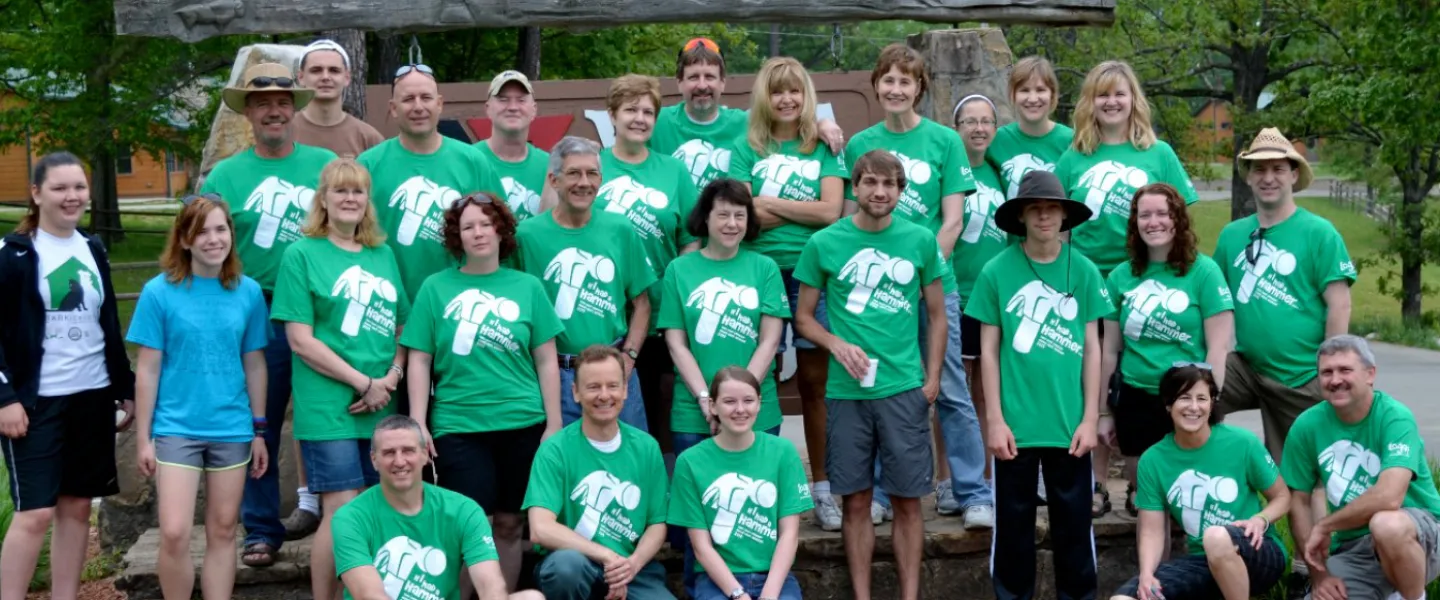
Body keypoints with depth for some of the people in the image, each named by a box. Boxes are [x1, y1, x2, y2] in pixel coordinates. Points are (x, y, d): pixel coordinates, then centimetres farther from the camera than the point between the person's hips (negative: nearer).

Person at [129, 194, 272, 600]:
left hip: (232, 429, 2)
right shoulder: (160, 292, -6)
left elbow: (254, 365, 7)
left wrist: (259, 431, 8)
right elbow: (147, 371, -3)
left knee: (222, 532, 10)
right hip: (175, 428, -2)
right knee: (174, 534, -9)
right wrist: (143, 438, -3)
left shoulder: (248, 292, 1)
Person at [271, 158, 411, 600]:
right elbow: (301, 340, -7)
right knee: (343, 513, -8)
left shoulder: (383, 255, 15)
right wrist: (363, 383, -10)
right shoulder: (302, 254, 0)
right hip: (329, 408, -5)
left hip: (383, 408, 5)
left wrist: (392, 378, -5)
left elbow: (404, 328, 15)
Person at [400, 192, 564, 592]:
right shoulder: (436, 288, 4)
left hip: (522, 424, 1)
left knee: (509, 523, 8)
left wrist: (554, 424, 2)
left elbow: (547, 361, 6)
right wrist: (418, 422, -3)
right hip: (458, 426, -1)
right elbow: (419, 361, 4)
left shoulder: (527, 287, 6)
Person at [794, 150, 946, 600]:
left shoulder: (921, 241, 3)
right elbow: (803, 317, 7)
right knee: (856, 501, 7)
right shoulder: (824, 243, 0)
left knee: (907, 500, 5)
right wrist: (836, 343, -11)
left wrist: (932, 377, 3)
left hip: (904, 389, 0)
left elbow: (936, 314, 10)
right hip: (846, 391, 0)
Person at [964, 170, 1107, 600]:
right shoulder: (997, 271, -3)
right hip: (1015, 424, -1)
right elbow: (989, 350, 0)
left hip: (1070, 423, 1)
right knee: (1013, 522, 8)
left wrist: (1090, 418, 0)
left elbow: (1092, 348, 4)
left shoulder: (1083, 271, 1)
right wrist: (995, 419, -4)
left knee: (1074, 522, 9)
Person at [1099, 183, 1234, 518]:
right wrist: (1104, 411, 12)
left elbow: (1219, 346, -7)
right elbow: (1110, 351, 11)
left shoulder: (1203, 272, -4)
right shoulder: (1120, 277, 6)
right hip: (1136, 401, 3)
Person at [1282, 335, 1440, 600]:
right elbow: (1299, 501, 4)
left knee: (1385, 524, -37)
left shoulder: (1395, 418, -16)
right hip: (1352, 550, 4)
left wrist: (1324, 526, -18)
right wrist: (1319, 573, -3)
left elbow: (1388, 497, -30)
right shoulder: (1307, 425, -4)